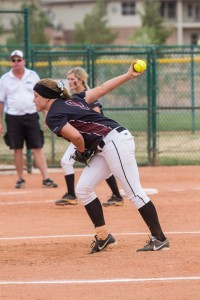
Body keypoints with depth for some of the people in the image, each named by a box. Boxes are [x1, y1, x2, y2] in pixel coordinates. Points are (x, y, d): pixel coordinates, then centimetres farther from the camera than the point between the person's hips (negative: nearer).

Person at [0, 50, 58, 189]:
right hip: (13, 118, 0)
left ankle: (46, 178, -7)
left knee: (38, 148, -4)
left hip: (31, 116, 0)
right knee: (17, 149, 5)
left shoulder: (33, 76, 5)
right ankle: (21, 179, 14)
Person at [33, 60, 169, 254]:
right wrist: (129, 75, 15)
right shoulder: (71, 101, 18)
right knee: (83, 189, 9)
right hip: (105, 149, 10)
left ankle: (159, 239, -9)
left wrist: (82, 152, 1)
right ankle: (103, 237, 10)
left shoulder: (53, 117, -8)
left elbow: (76, 136, -22)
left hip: (115, 142, -10)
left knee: (134, 192, -10)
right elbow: (102, 89, 15)